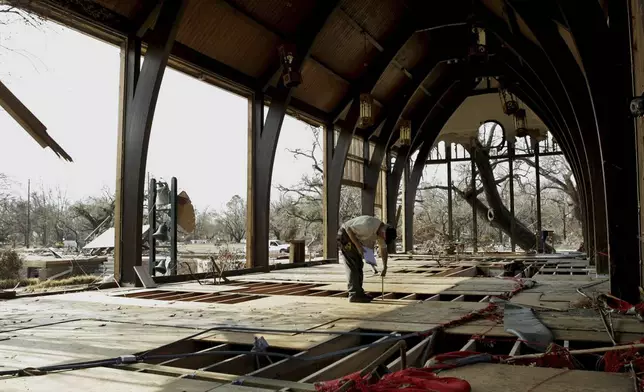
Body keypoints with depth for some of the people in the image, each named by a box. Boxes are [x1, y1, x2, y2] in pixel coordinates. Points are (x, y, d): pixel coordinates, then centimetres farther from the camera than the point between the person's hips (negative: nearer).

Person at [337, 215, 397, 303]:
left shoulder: (381, 231, -3)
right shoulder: (369, 226, -31)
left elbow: (383, 248, 9)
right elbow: (349, 228, -27)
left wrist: (384, 267, 9)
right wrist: (358, 245, -27)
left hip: (353, 237, 10)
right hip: (345, 235, -10)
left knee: (359, 265, 11)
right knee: (353, 266, -11)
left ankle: (359, 293, 18)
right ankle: (354, 295, -10)